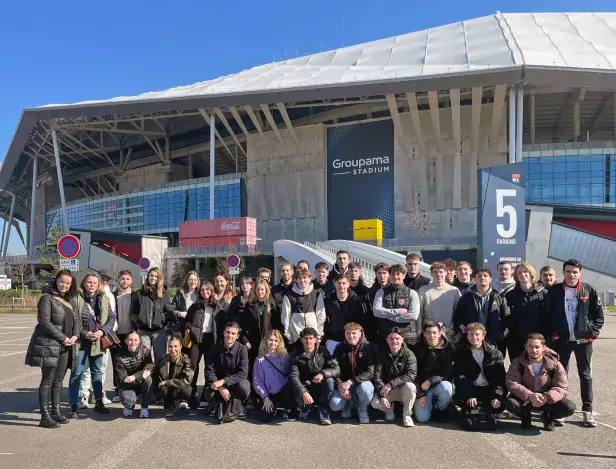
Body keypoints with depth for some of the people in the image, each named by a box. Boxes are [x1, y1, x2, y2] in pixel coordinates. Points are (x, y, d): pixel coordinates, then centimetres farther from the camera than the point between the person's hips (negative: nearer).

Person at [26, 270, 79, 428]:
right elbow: (45, 322, -14)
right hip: (49, 345, -7)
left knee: (58, 380, 11)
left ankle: (55, 411, 20)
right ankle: (45, 417, 2)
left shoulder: (69, 301, 16)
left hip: (65, 346, 7)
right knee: (47, 381, -3)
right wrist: (63, 338, -15)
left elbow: (76, 320, 14)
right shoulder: (47, 298, -6)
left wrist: (75, 336, -5)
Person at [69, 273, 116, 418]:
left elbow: (112, 317, 4)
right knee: (77, 373, -2)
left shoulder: (103, 299, 4)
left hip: (97, 342, 4)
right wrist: (85, 334, -16)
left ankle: (99, 403, 27)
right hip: (80, 342, -4)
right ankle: (73, 406, 7)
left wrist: (102, 331, -11)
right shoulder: (76, 299, -7)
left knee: (97, 372, 15)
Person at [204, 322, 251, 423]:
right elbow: (209, 372, -12)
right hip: (218, 383, 1)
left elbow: (243, 373, -22)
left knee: (244, 387, -34)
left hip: (235, 382, -1)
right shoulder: (214, 349, -9)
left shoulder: (242, 349, -14)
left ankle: (231, 411, -8)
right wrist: (220, 388, -28)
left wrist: (223, 381, -33)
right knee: (208, 392, -31)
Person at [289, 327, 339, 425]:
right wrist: (303, 392, -35)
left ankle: (323, 410, -8)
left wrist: (323, 374, -33)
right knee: (299, 398, -33)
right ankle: (307, 406, 7)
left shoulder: (323, 352, -3)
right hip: (305, 388, 0)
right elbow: (294, 377, -17)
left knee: (329, 380, -31)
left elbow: (337, 369, -12)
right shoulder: (296, 355, -5)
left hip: (320, 388, 1)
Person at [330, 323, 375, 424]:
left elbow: (371, 371, -17)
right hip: (344, 384, 2)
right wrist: (340, 385, -20)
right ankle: (349, 404, 15)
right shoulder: (340, 347, 0)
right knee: (335, 405, -22)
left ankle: (363, 410, -2)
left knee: (365, 389, -37)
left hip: (362, 382, -2)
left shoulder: (367, 347, -10)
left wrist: (351, 381, -26)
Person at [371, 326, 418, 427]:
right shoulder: (382, 354, -5)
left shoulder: (409, 354, -12)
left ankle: (407, 415, -10)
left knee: (410, 386, -35)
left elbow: (411, 374, -24)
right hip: (386, 390, 1)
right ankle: (389, 408, 11)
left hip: (403, 389, -1)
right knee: (375, 403, -26)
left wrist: (391, 384, -30)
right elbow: (377, 376, -11)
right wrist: (382, 396, -24)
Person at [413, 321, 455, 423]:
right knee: (422, 418, -15)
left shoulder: (448, 348, -6)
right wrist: (420, 395, -10)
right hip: (422, 386, 1)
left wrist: (430, 381, -23)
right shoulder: (418, 349, -4)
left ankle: (441, 409, -3)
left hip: (441, 384, 0)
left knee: (446, 388, -36)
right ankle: (430, 402, 20)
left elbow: (449, 372, -12)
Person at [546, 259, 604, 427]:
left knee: (585, 375, 6)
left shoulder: (589, 290, -1)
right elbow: (547, 314, 4)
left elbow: (599, 314, 4)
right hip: (561, 339, 0)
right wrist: (553, 333, -4)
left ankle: (587, 410, 14)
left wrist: (593, 333, -3)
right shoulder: (554, 291, -1)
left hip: (584, 339, 0)